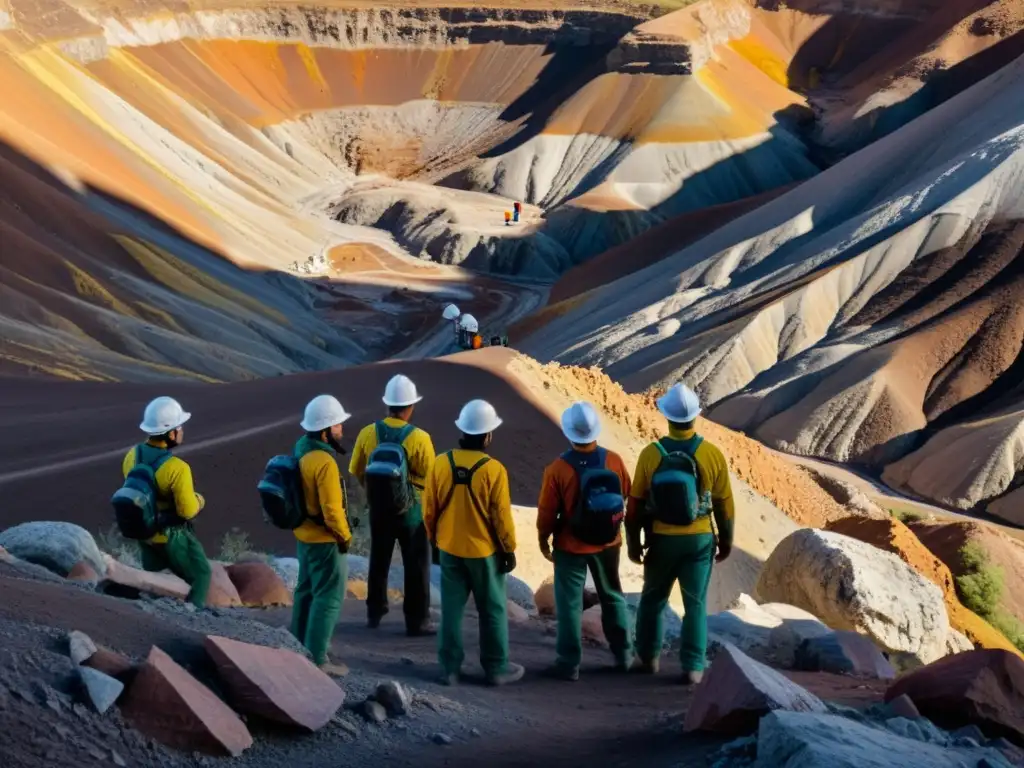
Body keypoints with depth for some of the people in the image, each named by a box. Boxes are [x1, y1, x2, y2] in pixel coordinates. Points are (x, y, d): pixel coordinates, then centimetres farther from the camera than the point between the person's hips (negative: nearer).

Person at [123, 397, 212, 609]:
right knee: (201, 575, 16)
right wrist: (199, 501, -4)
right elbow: (188, 510, -24)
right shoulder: (177, 468, -30)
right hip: (172, 536, -6)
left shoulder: (132, 456, -8)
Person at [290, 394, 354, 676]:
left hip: (305, 533, 9)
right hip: (325, 539, -9)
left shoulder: (301, 451, 2)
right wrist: (345, 536, -10)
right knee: (329, 597, -1)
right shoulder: (325, 462, -27)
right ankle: (317, 659, 2)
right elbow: (332, 509, -26)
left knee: (307, 590, 21)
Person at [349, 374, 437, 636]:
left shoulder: (368, 433, -9)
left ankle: (374, 613, 29)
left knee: (379, 561, 20)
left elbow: (356, 471, 3)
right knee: (416, 566, 7)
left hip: (379, 507, 4)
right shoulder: (419, 438, -20)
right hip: (411, 509, -4)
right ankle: (417, 621, 9)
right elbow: (431, 477, -12)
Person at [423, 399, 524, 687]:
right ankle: (496, 668, 16)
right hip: (484, 551, -3)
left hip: (449, 549, 3)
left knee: (451, 609, 11)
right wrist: (509, 550, 0)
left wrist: (435, 538, 17)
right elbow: (501, 515, -12)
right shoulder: (493, 470, -18)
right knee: (492, 610, 10)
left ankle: (450, 668, 15)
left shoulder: (441, 464, -7)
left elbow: (429, 509, 1)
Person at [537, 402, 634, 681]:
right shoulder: (614, 460, -13)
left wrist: (543, 539, 5)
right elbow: (626, 495, 4)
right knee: (613, 596, 20)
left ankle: (569, 664, 11)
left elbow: (547, 511, -12)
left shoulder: (557, 469, -21)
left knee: (569, 604, 8)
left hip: (571, 546, -3)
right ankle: (623, 654, 30)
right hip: (608, 543, 3)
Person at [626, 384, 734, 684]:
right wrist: (726, 540, 11)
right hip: (699, 540, 0)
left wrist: (633, 541, 6)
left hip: (661, 540, 0)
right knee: (695, 603, 7)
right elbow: (724, 503, -2)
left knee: (653, 598, 18)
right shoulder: (712, 455, -11)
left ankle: (648, 658, 27)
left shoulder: (651, 454, -12)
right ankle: (693, 667, 5)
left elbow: (636, 503, -5)